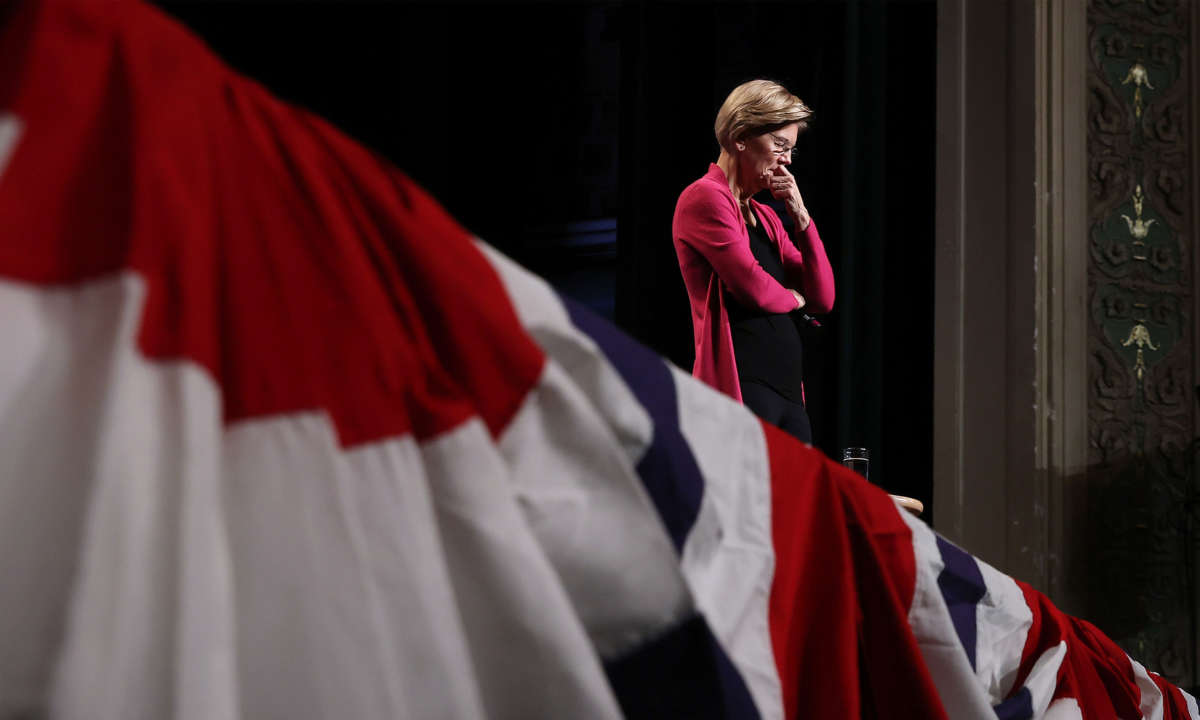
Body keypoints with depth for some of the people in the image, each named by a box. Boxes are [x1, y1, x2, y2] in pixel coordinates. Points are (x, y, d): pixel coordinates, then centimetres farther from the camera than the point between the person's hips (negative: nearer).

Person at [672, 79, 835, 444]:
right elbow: (753, 288, -15)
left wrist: (799, 214, 9)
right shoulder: (704, 198, -4)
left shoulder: (765, 216, 22)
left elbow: (823, 298, 17)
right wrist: (793, 298, 7)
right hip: (742, 388, -9)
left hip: (788, 390, 9)